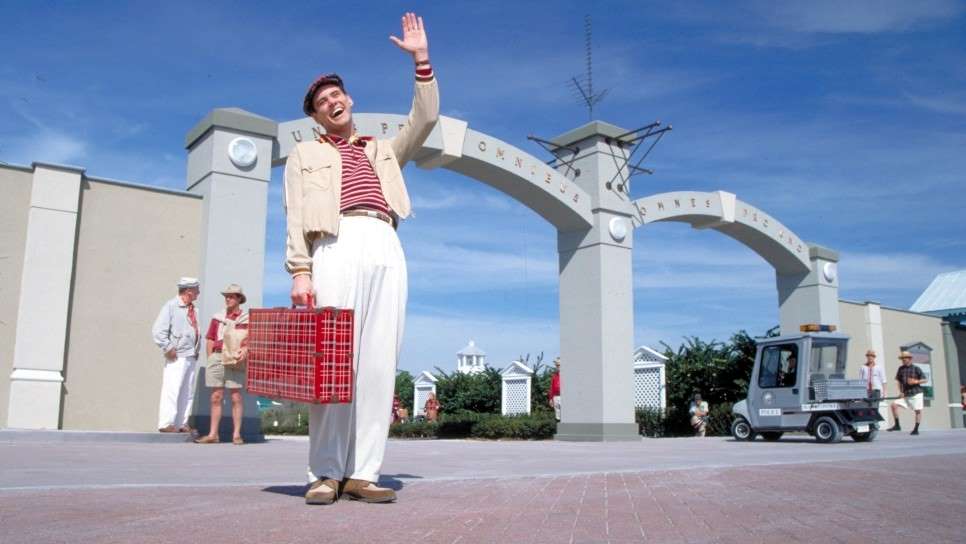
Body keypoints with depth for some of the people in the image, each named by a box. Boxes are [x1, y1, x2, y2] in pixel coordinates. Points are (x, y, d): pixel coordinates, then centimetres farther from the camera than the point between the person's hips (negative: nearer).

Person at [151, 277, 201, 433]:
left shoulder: (192, 309, 17)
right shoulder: (171, 306, -6)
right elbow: (157, 331, -11)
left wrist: (196, 351, 13)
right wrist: (168, 349, -14)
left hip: (191, 356, 8)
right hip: (177, 357, -8)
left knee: (187, 392, 9)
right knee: (172, 390, -8)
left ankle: (182, 424, 14)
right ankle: (166, 424, -3)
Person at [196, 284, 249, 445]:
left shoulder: (246, 319, 3)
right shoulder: (218, 317, 14)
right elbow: (209, 340, 14)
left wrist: (243, 355, -17)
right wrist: (211, 359, 4)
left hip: (235, 361, -4)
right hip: (217, 358, 4)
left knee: (236, 397, -2)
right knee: (216, 397, 5)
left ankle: (236, 434, 3)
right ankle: (213, 434, 9)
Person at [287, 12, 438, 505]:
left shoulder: (383, 151, 32)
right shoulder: (304, 155, 22)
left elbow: (425, 120, 19)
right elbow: (296, 217, 8)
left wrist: (421, 60, 14)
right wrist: (299, 271, -6)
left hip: (386, 249, 3)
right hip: (337, 245, -3)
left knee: (378, 362, -7)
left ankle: (362, 473, -8)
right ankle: (325, 474, -9)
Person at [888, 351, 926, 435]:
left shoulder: (916, 368, -4)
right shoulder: (901, 369, 8)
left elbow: (924, 380, -2)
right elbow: (899, 381, 16)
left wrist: (916, 381, -18)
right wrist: (900, 391, 7)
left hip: (916, 393, -4)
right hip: (906, 394, 4)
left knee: (918, 410, -3)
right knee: (894, 404, -9)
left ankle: (916, 429, 8)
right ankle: (897, 425, -3)